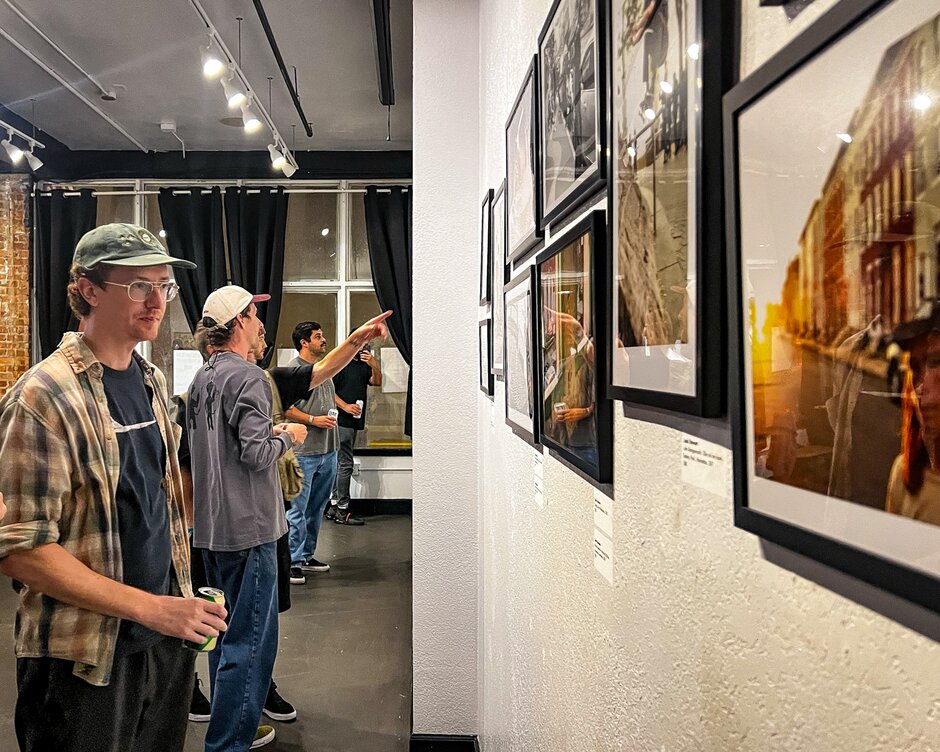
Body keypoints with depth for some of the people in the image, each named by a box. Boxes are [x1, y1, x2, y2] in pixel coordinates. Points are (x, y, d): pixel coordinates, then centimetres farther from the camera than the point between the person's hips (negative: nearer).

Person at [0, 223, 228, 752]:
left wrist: (180, 604, 10)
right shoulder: (44, 397, -17)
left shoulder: (153, 381, 6)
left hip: (166, 637, 7)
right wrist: (148, 607, -22)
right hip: (85, 657, -7)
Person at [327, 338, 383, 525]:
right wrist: (345, 406, -19)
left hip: (354, 421, 8)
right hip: (342, 420, -8)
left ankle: (334, 507, 17)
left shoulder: (364, 366, 18)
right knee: (345, 464, -8)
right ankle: (342, 511, -4)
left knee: (340, 465, 11)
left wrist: (374, 365, -11)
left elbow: (376, 382, 5)